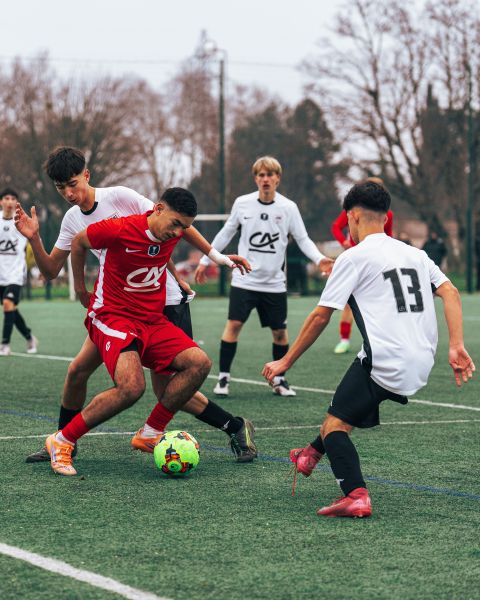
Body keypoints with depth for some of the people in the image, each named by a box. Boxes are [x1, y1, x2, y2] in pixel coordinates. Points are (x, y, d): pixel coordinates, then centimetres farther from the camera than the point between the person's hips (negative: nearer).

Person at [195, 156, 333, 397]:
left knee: (279, 331, 5)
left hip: (274, 284, 1)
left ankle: (279, 380, 21)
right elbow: (225, 234, 10)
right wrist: (205, 261, 13)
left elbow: (303, 239, -1)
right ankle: (223, 378, -2)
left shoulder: (288, 208, -3)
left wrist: (319, 259, -19)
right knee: (234, 324, -11)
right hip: (244, 280, -1)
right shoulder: (242, 204, -1)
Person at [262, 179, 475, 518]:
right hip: (422, 365, 8)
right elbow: (450, 293, 6)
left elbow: (321, 316, -1)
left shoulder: (354, 258, -1)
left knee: (334, 424, -6)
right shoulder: (415, 254, 18)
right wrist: (457, 347, 1)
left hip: (385, 361, -8)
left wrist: (286, 362, 7)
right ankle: (313, 453, 44)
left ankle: (356, 496, -26)